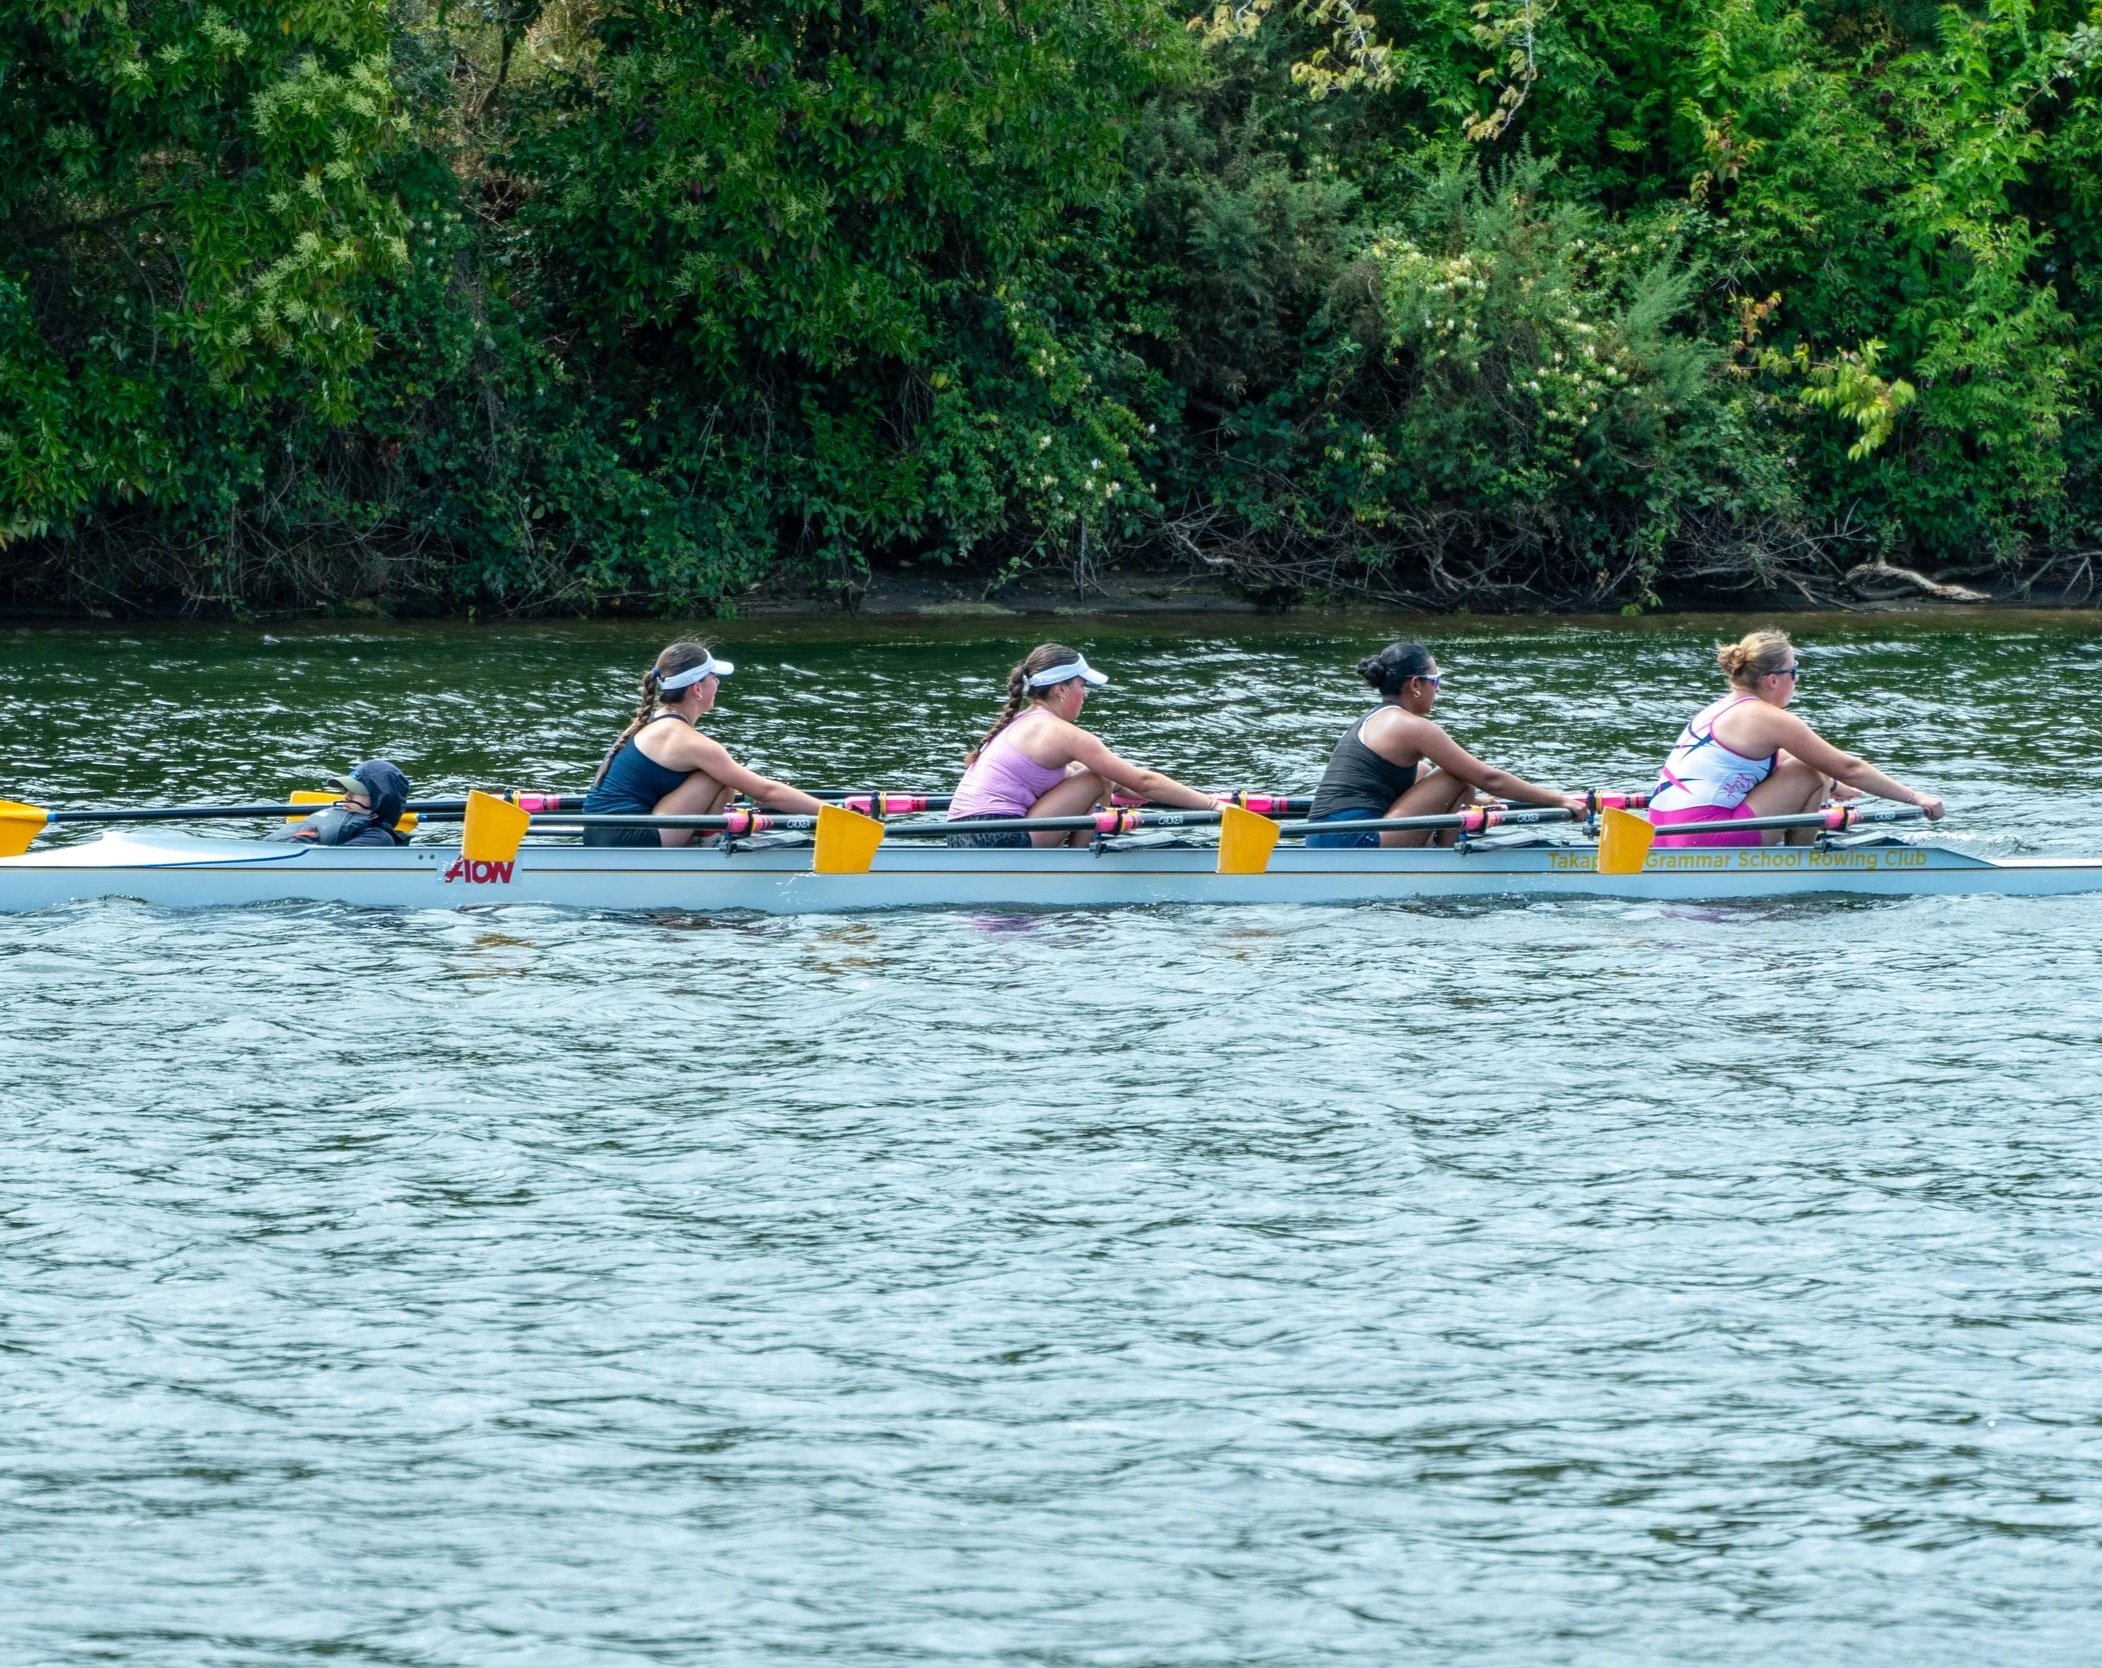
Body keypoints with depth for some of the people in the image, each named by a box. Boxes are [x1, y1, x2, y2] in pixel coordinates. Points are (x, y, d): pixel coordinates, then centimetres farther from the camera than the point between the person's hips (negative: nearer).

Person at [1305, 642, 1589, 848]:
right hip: (1355, 845, -10)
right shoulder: (1411, 726, -5)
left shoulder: (1371, 722, 21)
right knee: (1456, 781, -4)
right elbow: (1489, 779, -4)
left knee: (1423, 775, 28)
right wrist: (1558, 800, 2)